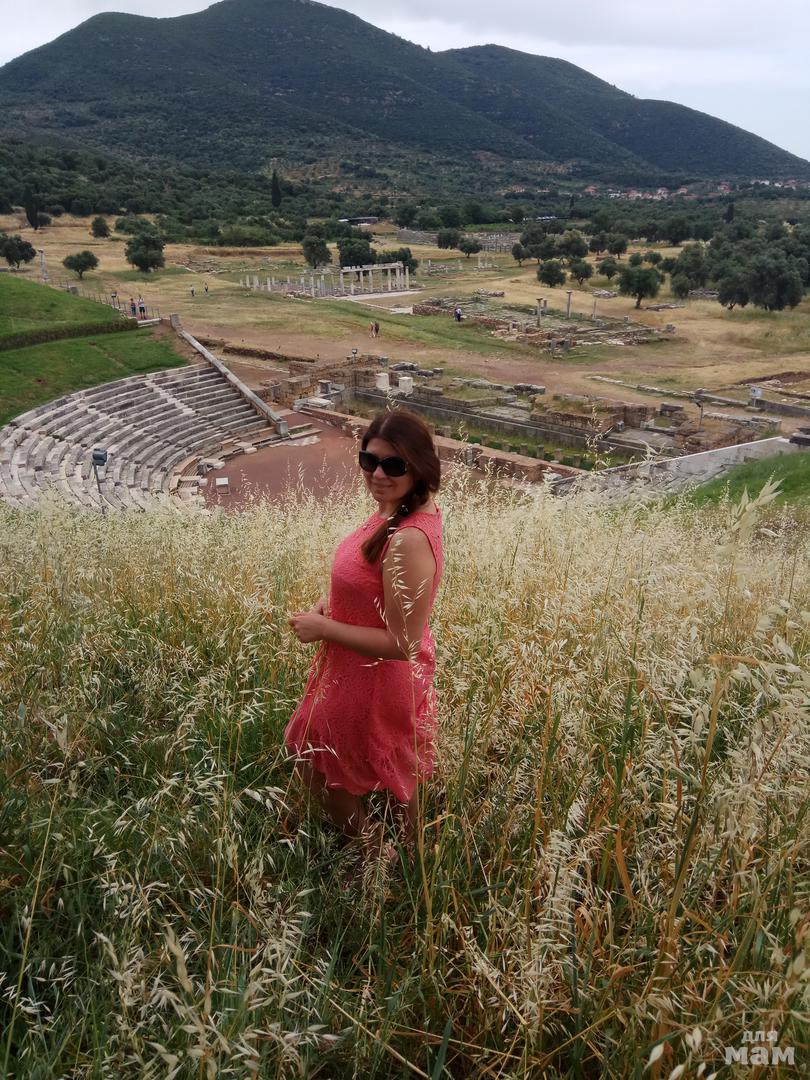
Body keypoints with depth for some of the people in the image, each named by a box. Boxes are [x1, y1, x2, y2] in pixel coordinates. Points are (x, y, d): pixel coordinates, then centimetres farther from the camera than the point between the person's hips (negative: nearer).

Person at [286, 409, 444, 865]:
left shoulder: (409, 540, -35)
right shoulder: (400, 509, -6)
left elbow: (402, 644, -30)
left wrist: (322, 628, -22)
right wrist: (330, 601, -4)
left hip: (373, 679, -9)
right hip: (388, 676, 9)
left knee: (318, 766, 17)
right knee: (395, 771, 29)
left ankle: (380, 857, 37)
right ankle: (410, 849, 54)